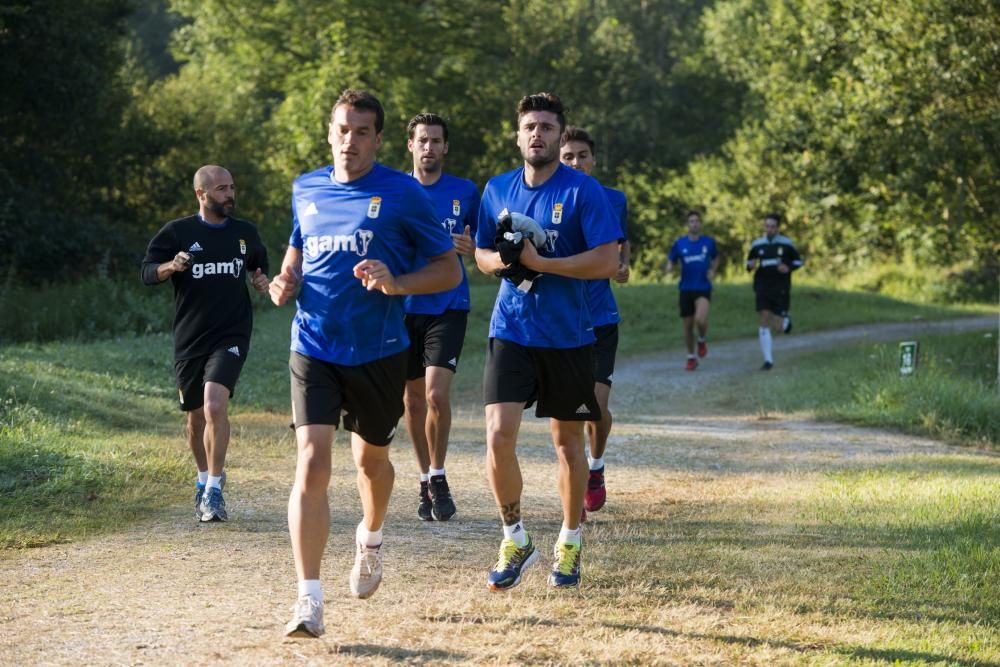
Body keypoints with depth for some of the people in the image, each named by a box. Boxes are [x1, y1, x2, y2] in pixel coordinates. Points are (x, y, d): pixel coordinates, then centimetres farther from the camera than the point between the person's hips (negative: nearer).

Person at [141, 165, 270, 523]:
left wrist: (261, 280, 3)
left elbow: (260, 263, 26)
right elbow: (147, 272, -3)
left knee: (215, 406, -20)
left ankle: (214, 490, -14)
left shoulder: (245, 233, 8)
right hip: (189, 340, 1)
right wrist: (171, 266, -24)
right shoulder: (177, 232, -1)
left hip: (231, 336, -1)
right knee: (196, 416, 11)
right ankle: (205, 478, 36)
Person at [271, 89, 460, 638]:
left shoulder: (403, 194, -5)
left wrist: (396, 284, -20)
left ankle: (370, 541, 51)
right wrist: (287, 281, 2)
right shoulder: (306, 190, 7)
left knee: (371, 456, 17)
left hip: (379, 351, -1)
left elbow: (449, 269, -3)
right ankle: (309, 601, -16)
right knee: (311, 462, -14)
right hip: (314, 347, 1)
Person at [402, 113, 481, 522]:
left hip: (448, 307, -2)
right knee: (413, 399, 7)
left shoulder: (465, 192, 4)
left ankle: (438, 477, 0)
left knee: (436, 393, -16)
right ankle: (426, 481, 21)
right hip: (404, 307, 2)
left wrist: (471, 247, -10)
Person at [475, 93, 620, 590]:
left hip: (568, 337, -2)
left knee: (567, 443, 9)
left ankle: (569, 544, 26)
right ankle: (515, 540, 4)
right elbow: (481, 255, 18)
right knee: (498, 435, -13)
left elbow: (607, 261, -14)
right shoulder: (497, 190, 7)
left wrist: (539, 261, -19)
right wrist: (502, 258, -6)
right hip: (511, 331, 2)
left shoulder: (584, 191, -7)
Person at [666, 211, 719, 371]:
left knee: (700, 320, -24)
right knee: (688, 325, 6)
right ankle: (691, 358, 24)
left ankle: (702, 340, 9)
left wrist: (713, 271, -1)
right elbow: (671, 262, 9)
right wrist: (669, 268, -14)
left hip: (703, 288, -2)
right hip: (686, 289, 2)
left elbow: (715, 258, 18)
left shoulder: (709, 242, 1)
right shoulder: (679, 243, 1)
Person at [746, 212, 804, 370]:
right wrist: (750, 265, -9)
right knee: (764, 322, -9)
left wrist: (789, 267, -13)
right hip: (763, 287, 1)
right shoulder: (757, 244, 3)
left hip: (781, 289, -1)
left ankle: (786, 320, 35)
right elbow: (749, 262, 15)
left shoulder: (786, 243, -2)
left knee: (777, 327, -4)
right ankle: (768, 360, -2)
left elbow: (798, 261, 7)